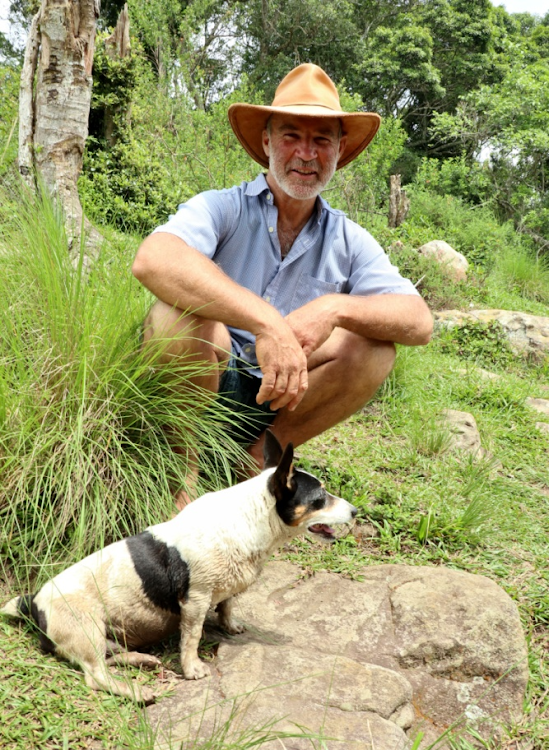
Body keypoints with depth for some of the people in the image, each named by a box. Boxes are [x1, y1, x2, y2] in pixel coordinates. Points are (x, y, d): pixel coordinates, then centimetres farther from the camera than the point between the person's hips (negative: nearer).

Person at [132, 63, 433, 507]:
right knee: (184, 308, -31)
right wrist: (265, 321, -43)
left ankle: (256, 460, -5)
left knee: (375, 347, -17)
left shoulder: (349, 242, 3)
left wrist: (335, 308, -30)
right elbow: (153, 261, -32)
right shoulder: (223, 209, -9)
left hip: (275, 405, 4)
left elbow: (420, 322, -10)